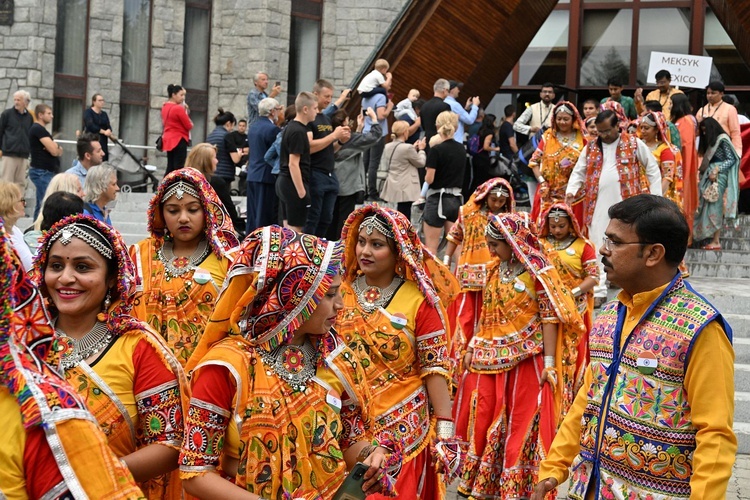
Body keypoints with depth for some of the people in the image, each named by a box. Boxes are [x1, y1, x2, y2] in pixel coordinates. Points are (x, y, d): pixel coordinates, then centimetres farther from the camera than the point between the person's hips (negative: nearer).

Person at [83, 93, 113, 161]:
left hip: (103, 141, 5)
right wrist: (104, 132, -15)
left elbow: (109, 126, 8)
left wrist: (108, 131, -16)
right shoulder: (88, 112, 0)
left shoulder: (104, 114, 18)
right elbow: (90, 125, -13)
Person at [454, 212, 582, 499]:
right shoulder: (496, 269, 8)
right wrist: (473, 348, 15)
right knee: (484, 419, 9)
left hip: (525, 360, -6)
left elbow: (549, 319, -11)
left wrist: (549, 363, -15)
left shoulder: (539, 272, -11)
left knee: (522, 424, 2)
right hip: (491, 359, 6)